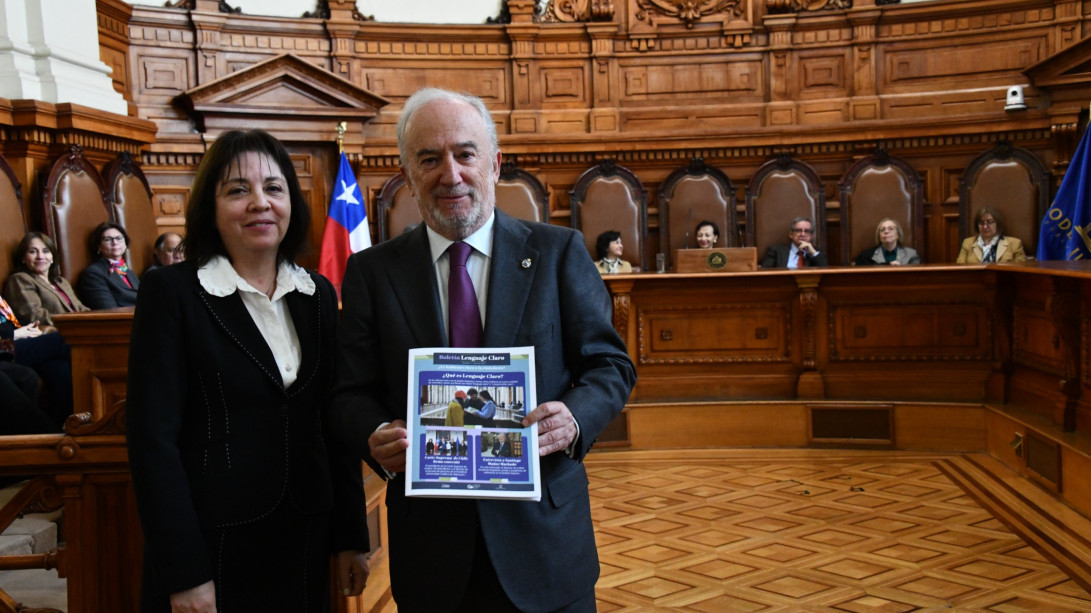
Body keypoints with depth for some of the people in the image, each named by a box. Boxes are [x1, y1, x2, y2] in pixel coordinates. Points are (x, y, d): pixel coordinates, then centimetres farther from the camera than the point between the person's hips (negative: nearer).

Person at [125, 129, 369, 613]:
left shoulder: (318, 295, 6)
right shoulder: (171, 292, -8)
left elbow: (333, 423, 9)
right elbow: (153, 438, -12)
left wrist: (351, 537, 6)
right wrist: (184, 573, -16)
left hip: (304, 543, 5)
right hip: (212, 544, -4)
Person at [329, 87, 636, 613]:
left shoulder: (559, 252, 0)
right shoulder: (371, 271, 3)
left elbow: (610, 364, 1)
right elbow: (351, 393, 3)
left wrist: (574, 420, -19)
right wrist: (377, 438, -19)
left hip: (542, 533, 0)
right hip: (427, 540, 1)